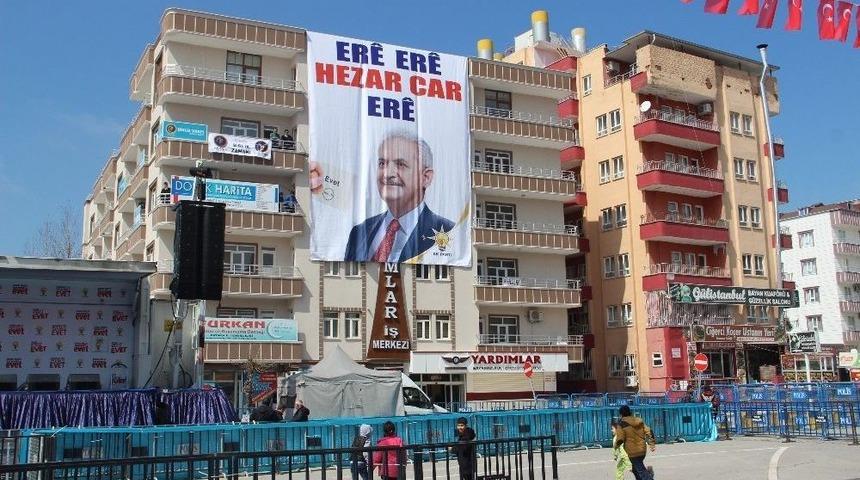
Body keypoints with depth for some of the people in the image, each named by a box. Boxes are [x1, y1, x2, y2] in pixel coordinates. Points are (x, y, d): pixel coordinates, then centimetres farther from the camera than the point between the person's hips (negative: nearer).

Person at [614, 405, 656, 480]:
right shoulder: (639, 421, 7)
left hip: (633, 452, -7)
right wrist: (651, 444, 8)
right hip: (642, 449, 7)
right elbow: (648, 432, 4)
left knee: (640, 470, -3)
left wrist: (616, 445, 6)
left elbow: (620, 439, -13)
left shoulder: (622, 424, -10)